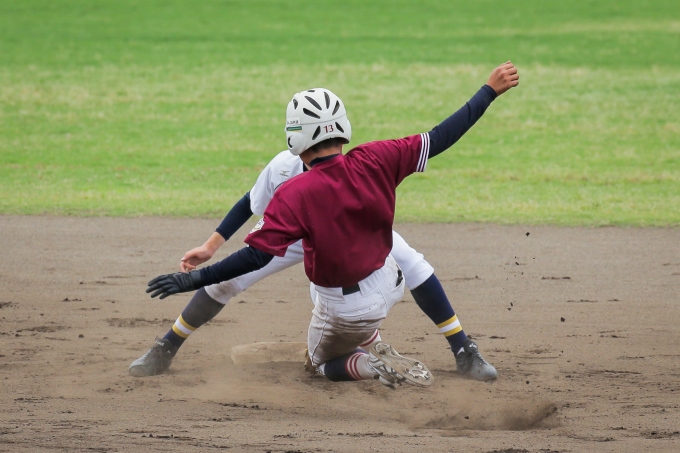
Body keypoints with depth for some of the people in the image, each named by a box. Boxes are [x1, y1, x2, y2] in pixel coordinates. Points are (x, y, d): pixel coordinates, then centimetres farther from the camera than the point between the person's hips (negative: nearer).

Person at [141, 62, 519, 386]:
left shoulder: (293, 195, -29)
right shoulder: (374, 162, -19)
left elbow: (257, 256, -33)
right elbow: (439, 139, -13)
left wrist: (195, 279, -29)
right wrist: (490, 90, -3)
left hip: (344, 308, -6)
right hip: (387, 284, 6)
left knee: (324, 361, 23)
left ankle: (377, 365, -8)